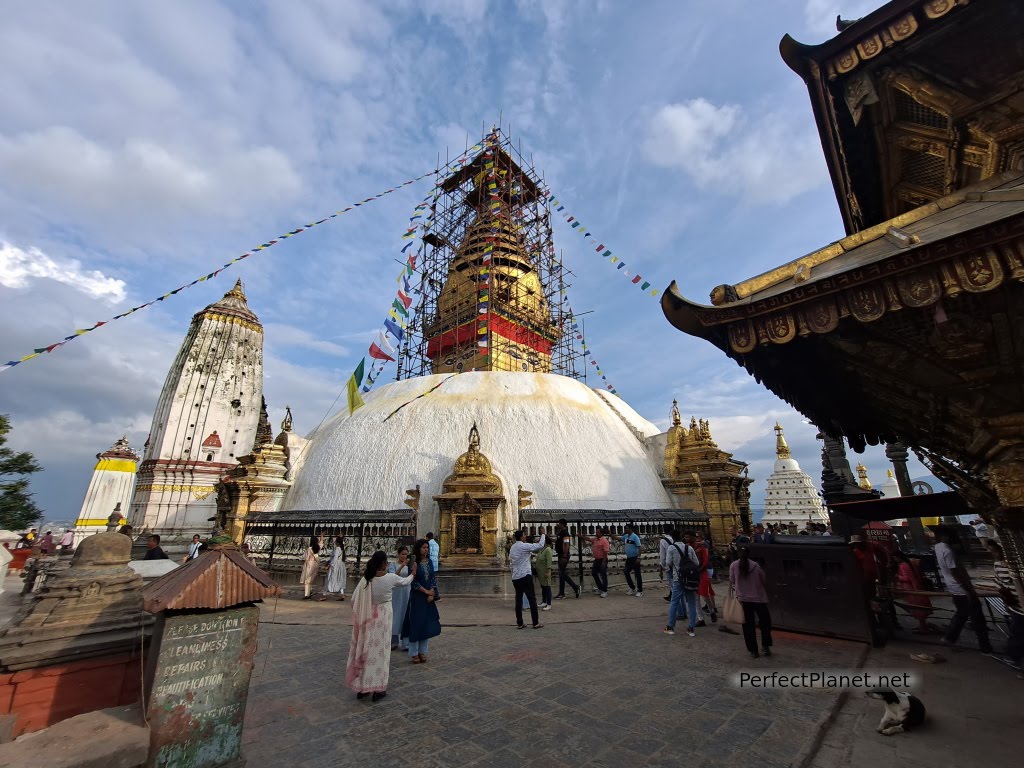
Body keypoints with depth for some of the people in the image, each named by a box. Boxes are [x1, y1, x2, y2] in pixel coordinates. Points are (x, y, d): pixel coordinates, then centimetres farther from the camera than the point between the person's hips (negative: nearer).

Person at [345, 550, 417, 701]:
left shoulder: (365, 579, -8)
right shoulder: (390, 578, -14)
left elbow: (354, 600, -4)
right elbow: (405, 581, 6)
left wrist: (361, 615, 12)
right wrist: (412, 575, 27)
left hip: (367, 620, 3)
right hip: (382, 619, -3)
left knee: (365, 650, 16)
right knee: (380, 651, 8)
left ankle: (361, 687, 27)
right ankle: (378, 689, 18)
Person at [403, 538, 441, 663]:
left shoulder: (429, 562, 5)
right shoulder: (414, 563, -11)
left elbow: (433, 578, 6)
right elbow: (413, 581, -13)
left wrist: (432, 593, -6)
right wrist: (426, 591, -11)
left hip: (429, 597, 5)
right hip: (417, 597, -5)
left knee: (427, 624, 8)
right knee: (416, 623, 2)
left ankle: (422, 652, 21)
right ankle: (414, 653, 15)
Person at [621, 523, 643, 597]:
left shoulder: (635, 537, -16)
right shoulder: (626, 536, 6)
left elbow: (639, 548, -18)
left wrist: (638, 558, -23)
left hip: (635, 558, -8)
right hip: (628, 558, 8)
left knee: (637, 574, 2)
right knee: (626, 573, 8)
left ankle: (640, 591, 11)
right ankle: (632, 588, 24)